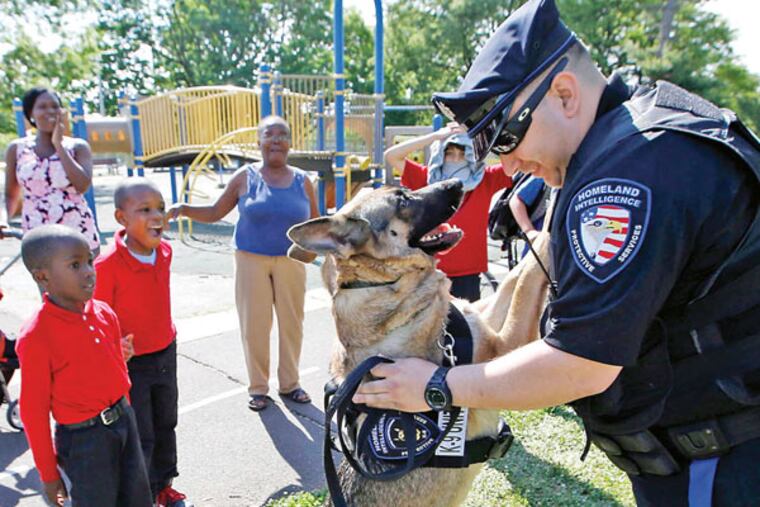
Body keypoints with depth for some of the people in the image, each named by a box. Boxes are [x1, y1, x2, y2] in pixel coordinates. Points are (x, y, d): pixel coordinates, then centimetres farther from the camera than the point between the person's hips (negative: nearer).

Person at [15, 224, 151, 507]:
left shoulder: (104, 313, -4)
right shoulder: (35, 338, -21)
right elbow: (34, 412, -13)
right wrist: (48, 474, -5)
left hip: (124, 422, 6)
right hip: (83, 439, -5)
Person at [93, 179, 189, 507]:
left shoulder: (164, 251, -5)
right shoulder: (107, 265, -25)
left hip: (166, 355, 6)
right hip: (130, 364, -6)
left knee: (165, 425, 21)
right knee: (140, 437, 8)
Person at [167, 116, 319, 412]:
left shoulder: (302, 181, 4)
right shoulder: (245, 177, 0)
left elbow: (314, 223, 11)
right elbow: (215, 213, 3)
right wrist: (183, 209, -11)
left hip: (290, 262, 2)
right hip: (251, 260, -1)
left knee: (291, 322, 7)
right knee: (255, 324, 1)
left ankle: (289, 383, 25)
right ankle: (258, 387, 19)